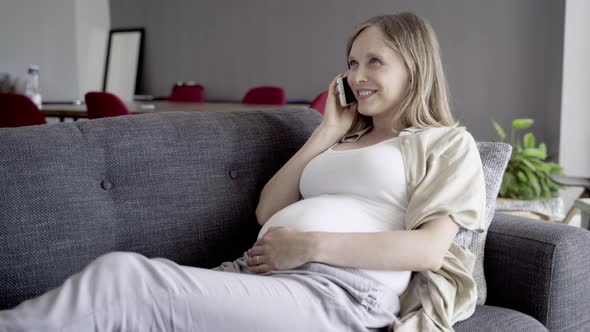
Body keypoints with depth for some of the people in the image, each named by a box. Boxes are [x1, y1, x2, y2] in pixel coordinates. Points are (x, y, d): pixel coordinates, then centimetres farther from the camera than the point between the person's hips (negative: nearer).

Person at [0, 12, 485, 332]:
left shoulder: (448, 143, 14)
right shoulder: (342, 141, 32)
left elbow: (429, 248, -3)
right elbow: (267, 212, 20)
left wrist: (312, 244, -13)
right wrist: (327, 132, 18)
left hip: (341, 289, -5)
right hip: (257, 271, 6)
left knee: (121, 277, -26)